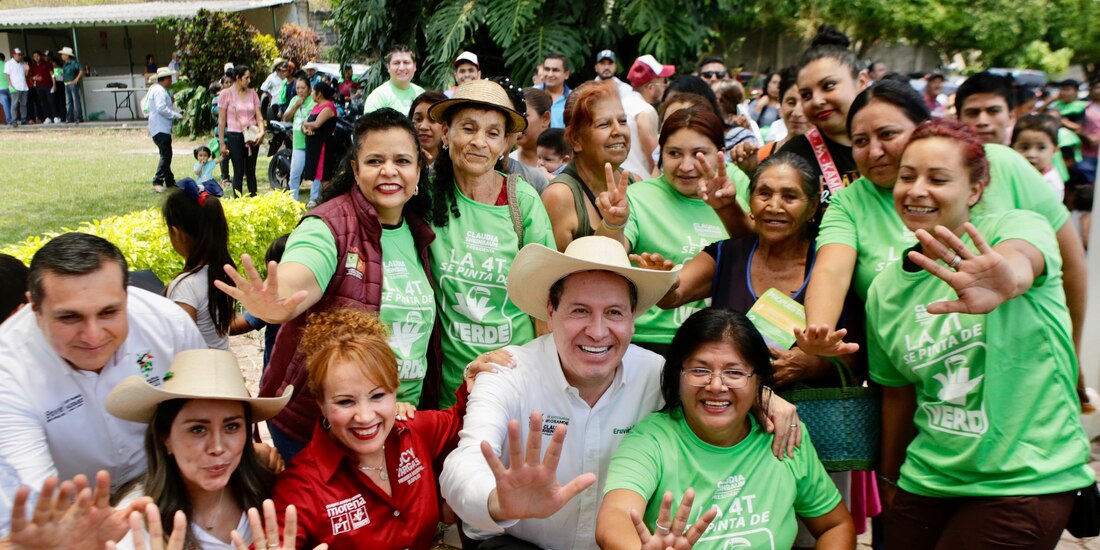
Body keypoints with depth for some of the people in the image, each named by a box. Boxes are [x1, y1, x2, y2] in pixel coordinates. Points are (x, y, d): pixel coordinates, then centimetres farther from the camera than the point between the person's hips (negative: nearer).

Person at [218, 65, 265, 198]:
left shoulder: (252, 93, 6)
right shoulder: (226, 94, -5)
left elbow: (259, 116, 4)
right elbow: (221, 120, -3)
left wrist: (261, 132, -14)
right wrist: (222, 143, -6)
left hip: (252, 137, 3)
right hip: (235, 136, -3)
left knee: (251, 171, 9)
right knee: (239, 172, -1)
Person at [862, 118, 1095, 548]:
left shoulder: (1013, 227, -10)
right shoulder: (884, 290, 3)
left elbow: (1023, 260, -35)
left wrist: (1009, 279, -58)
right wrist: (890, 478, 21)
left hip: (1029, 479, -4)